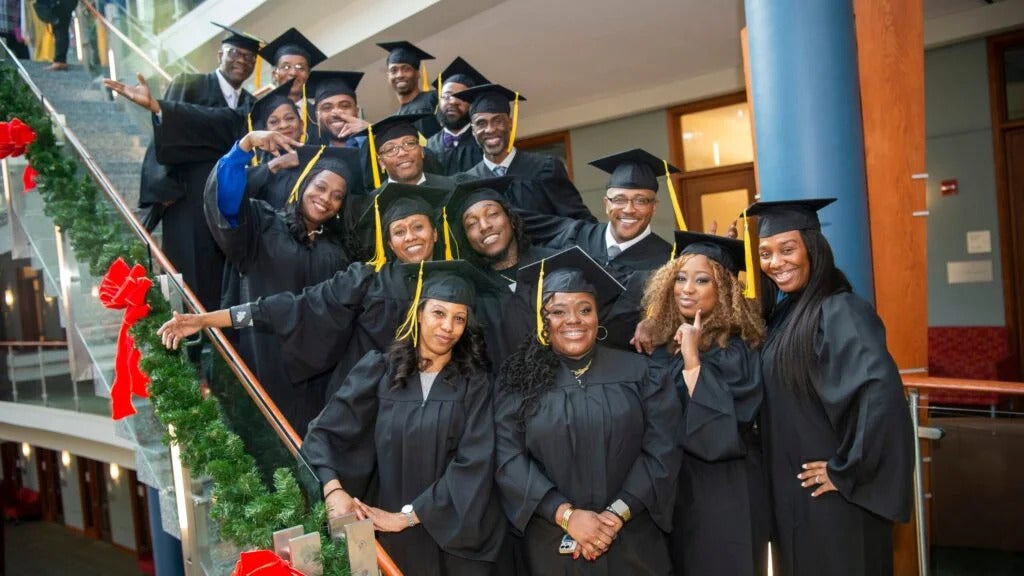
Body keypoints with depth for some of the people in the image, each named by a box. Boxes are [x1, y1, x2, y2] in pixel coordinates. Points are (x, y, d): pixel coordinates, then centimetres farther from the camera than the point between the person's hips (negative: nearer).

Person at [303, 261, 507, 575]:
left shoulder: (475, 384, -4)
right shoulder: (378, 369, -3)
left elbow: (473, 464, -12)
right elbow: (323, 432, -6)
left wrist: (407, 516, -17)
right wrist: (333, 489, -23)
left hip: (456, 535, 0)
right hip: (390, 535, 0)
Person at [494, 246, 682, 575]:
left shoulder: (637, 371, 0)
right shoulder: (519, 380, -1)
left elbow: (662, 449, -4)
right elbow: (509, 459, -8)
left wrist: (618, 514, -14)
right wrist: (565, 514, -17)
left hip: (632, 542, 1)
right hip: (553, 545, 0)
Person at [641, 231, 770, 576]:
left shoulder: (736, 350, -11)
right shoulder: (662, 345, 4)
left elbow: (721, 424, -23)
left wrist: (692, 357, -24)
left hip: (722, 494, -6)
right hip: (669, 487, 6)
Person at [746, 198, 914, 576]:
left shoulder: (839, 311, -18)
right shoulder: (784, 312, 8)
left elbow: (882, 392, -31)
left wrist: (846, 470, -23)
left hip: (833, 498, -8)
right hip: (792, 490, 8)